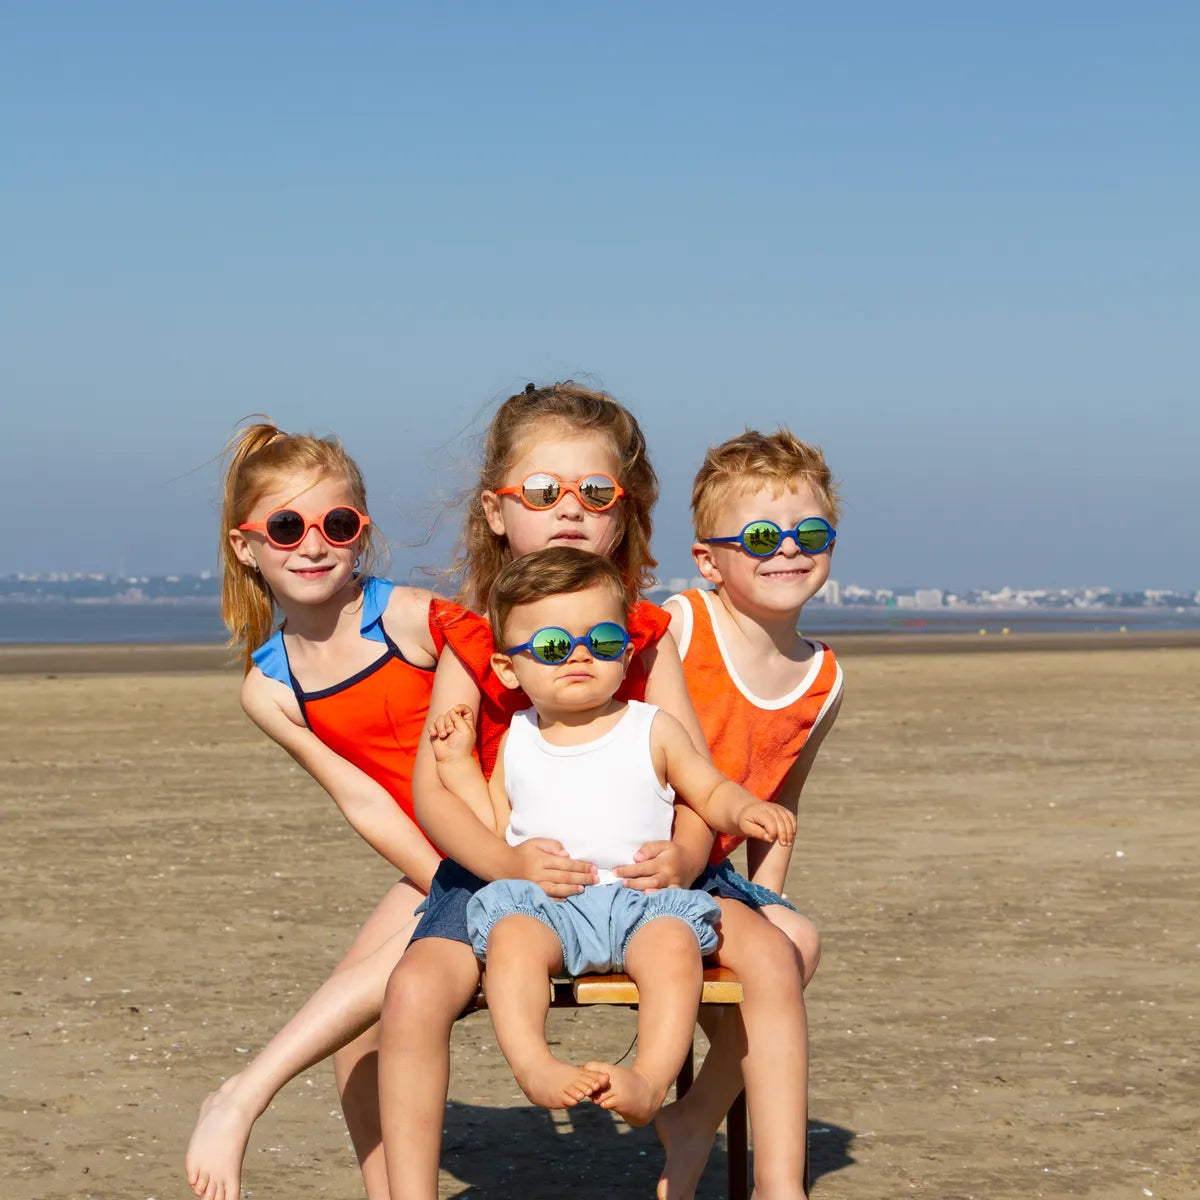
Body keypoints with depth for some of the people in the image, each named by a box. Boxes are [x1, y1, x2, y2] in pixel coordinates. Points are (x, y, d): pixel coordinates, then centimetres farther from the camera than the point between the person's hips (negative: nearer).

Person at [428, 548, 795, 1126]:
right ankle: (534, 1067, -45)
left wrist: (745, 809, -3)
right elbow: (495, 825, 24)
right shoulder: (516, 741, 20)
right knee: (511, 937, -34)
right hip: (537, 900, 1)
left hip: (640, 897, -1)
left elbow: (710, 792, 18)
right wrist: (458, 762, 16)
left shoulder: (653, 730, 13)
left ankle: (650, 1079, -42)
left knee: (674, 944, -34)